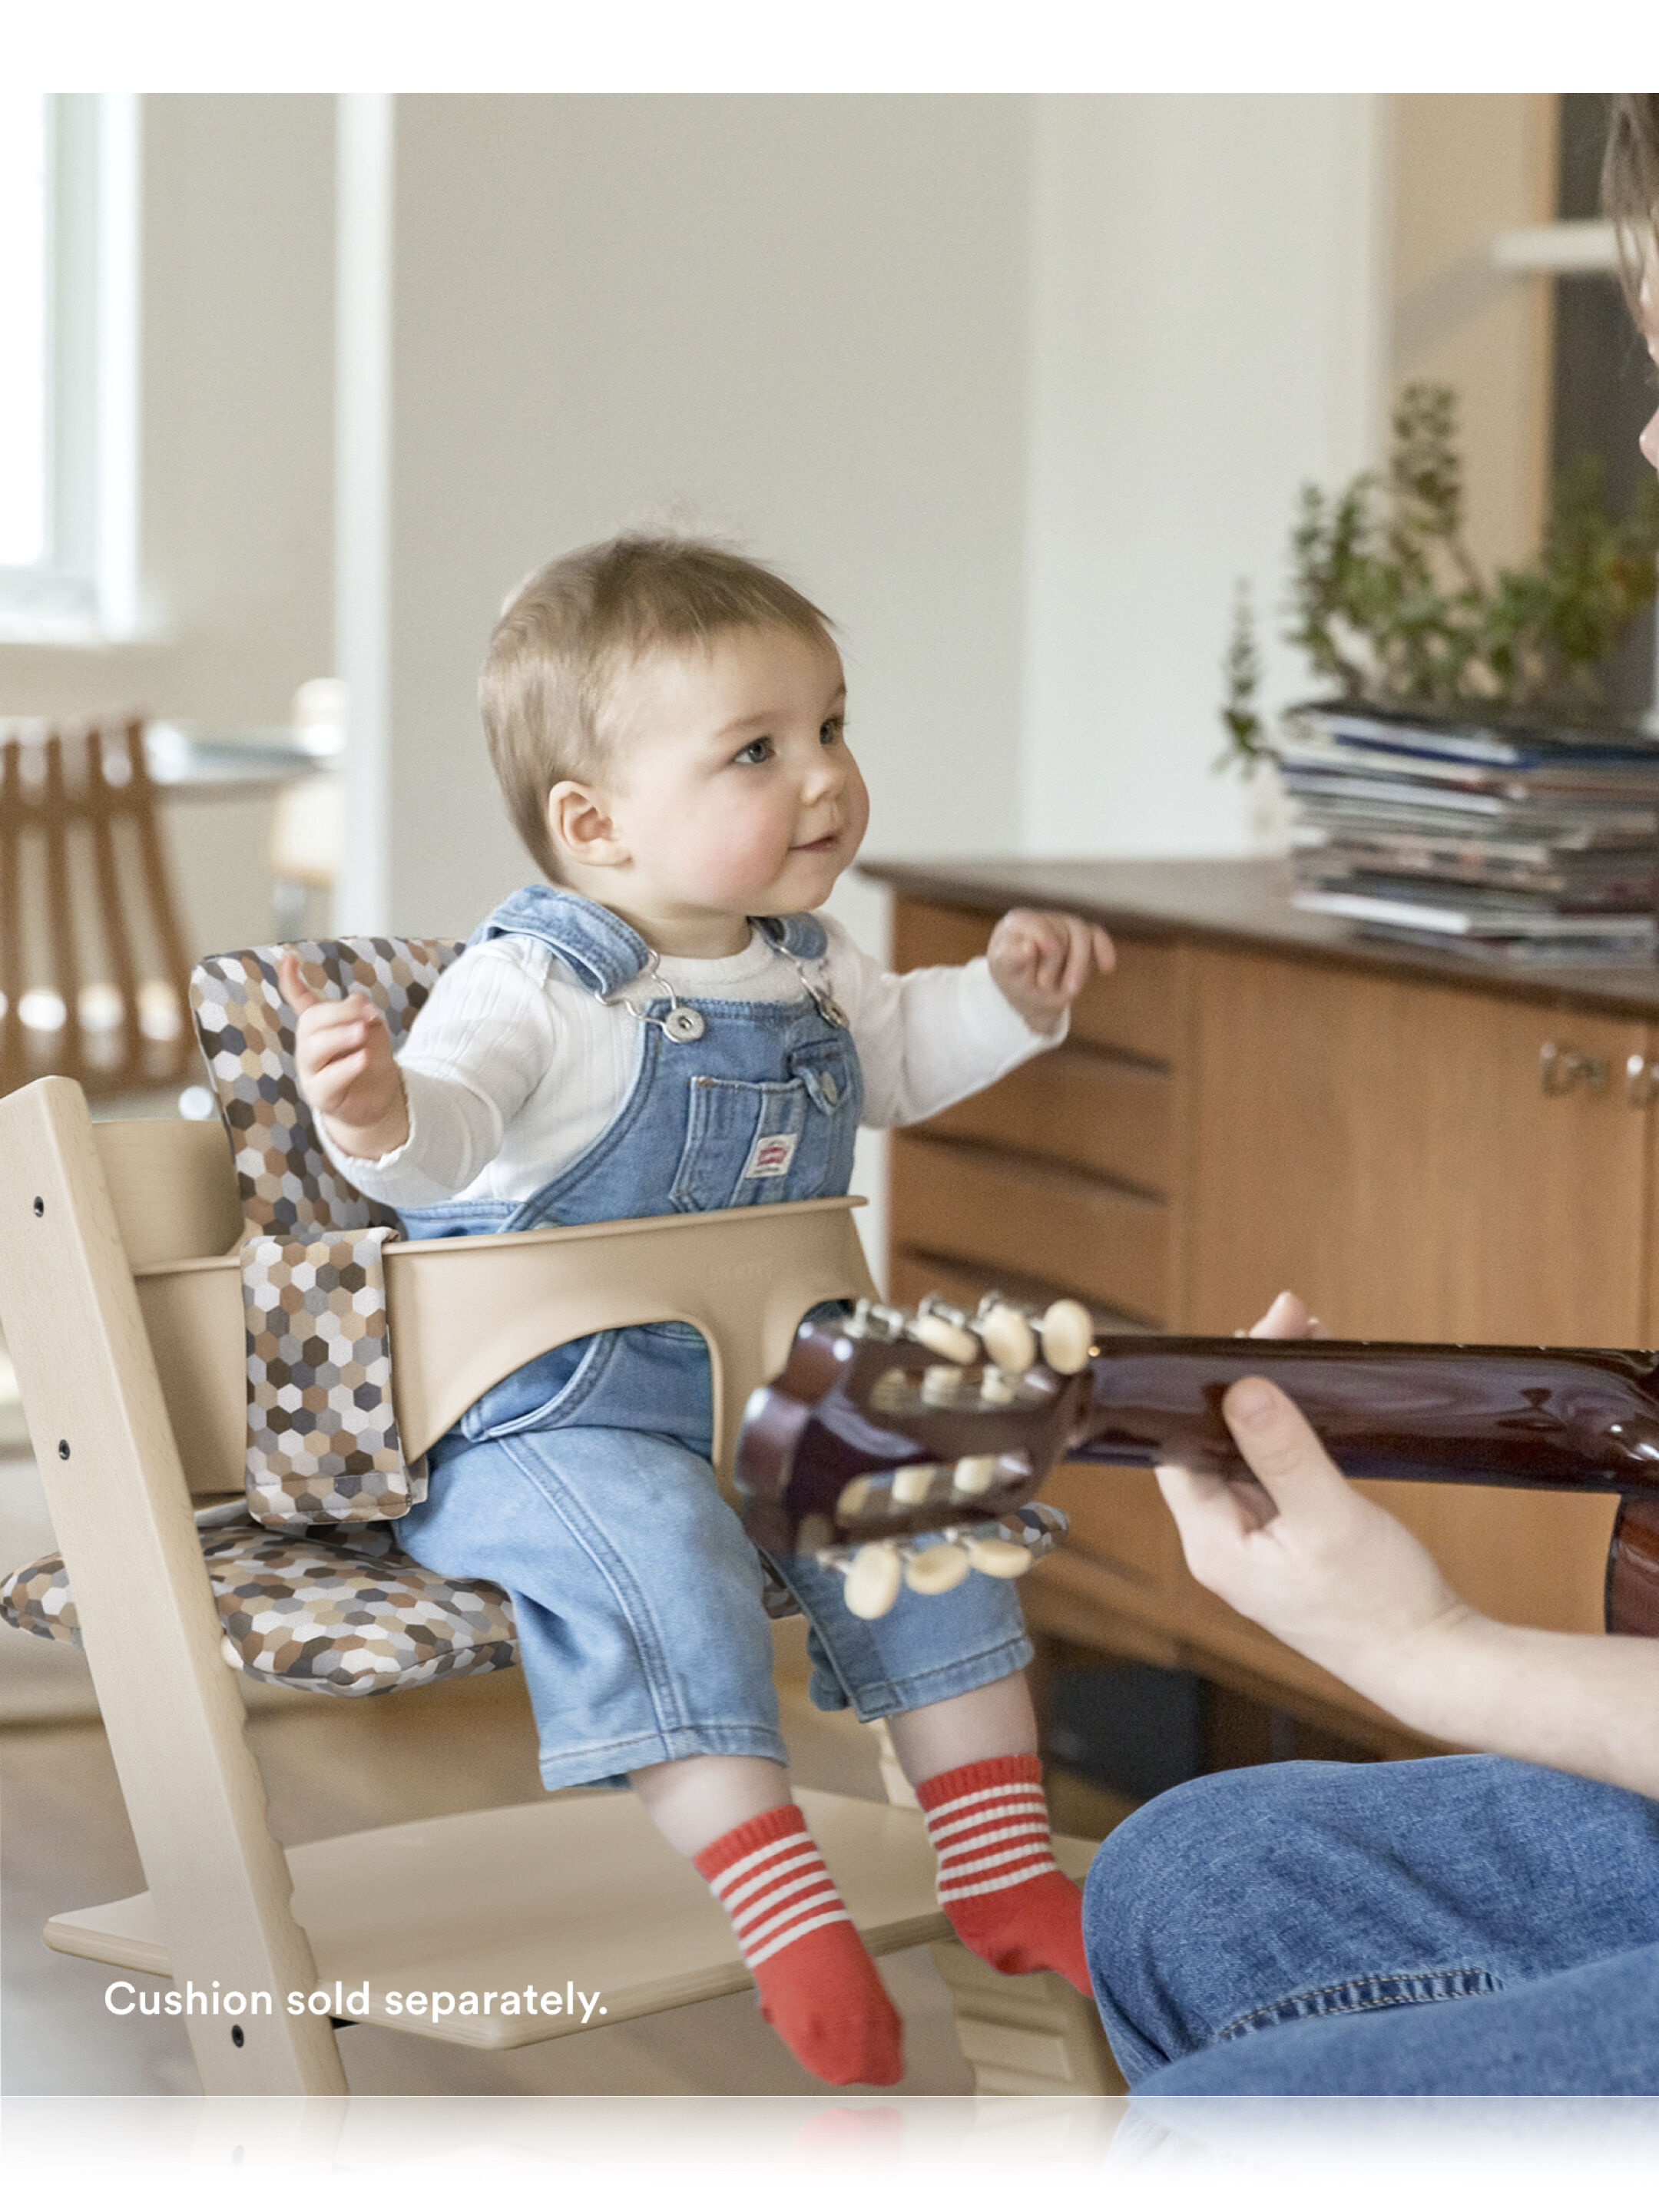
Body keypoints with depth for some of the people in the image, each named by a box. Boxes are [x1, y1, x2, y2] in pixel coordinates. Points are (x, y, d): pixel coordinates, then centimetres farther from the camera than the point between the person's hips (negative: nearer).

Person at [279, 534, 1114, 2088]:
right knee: (652, 1550, -33)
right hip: (543, 1418, -8)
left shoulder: (807, 972, 8)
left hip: (762, 1383, 8)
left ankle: (1001, 1868, 9)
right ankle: (778, 1902, -33)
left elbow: (893, 1057, 31)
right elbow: (451, 1124, -36)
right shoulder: (535, 988, -18)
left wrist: (1009, 997, 17)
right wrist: (381, 1114, -58)